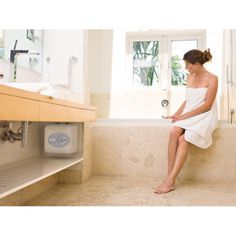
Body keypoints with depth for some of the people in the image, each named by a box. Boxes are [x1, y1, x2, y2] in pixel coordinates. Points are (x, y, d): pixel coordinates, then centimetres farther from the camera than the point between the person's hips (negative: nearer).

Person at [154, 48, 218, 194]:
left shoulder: (212, 79, -4)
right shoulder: (190, 77, 15)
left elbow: (207, 105, -11)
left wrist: (184, 116, -16)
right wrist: (177, 114, 2)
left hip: (204, 117, -5)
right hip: (188, 115, 5)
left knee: (183, 139, -30)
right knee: (174, 131, -28)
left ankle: (170, 181, -28)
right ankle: (170, 177, -30)